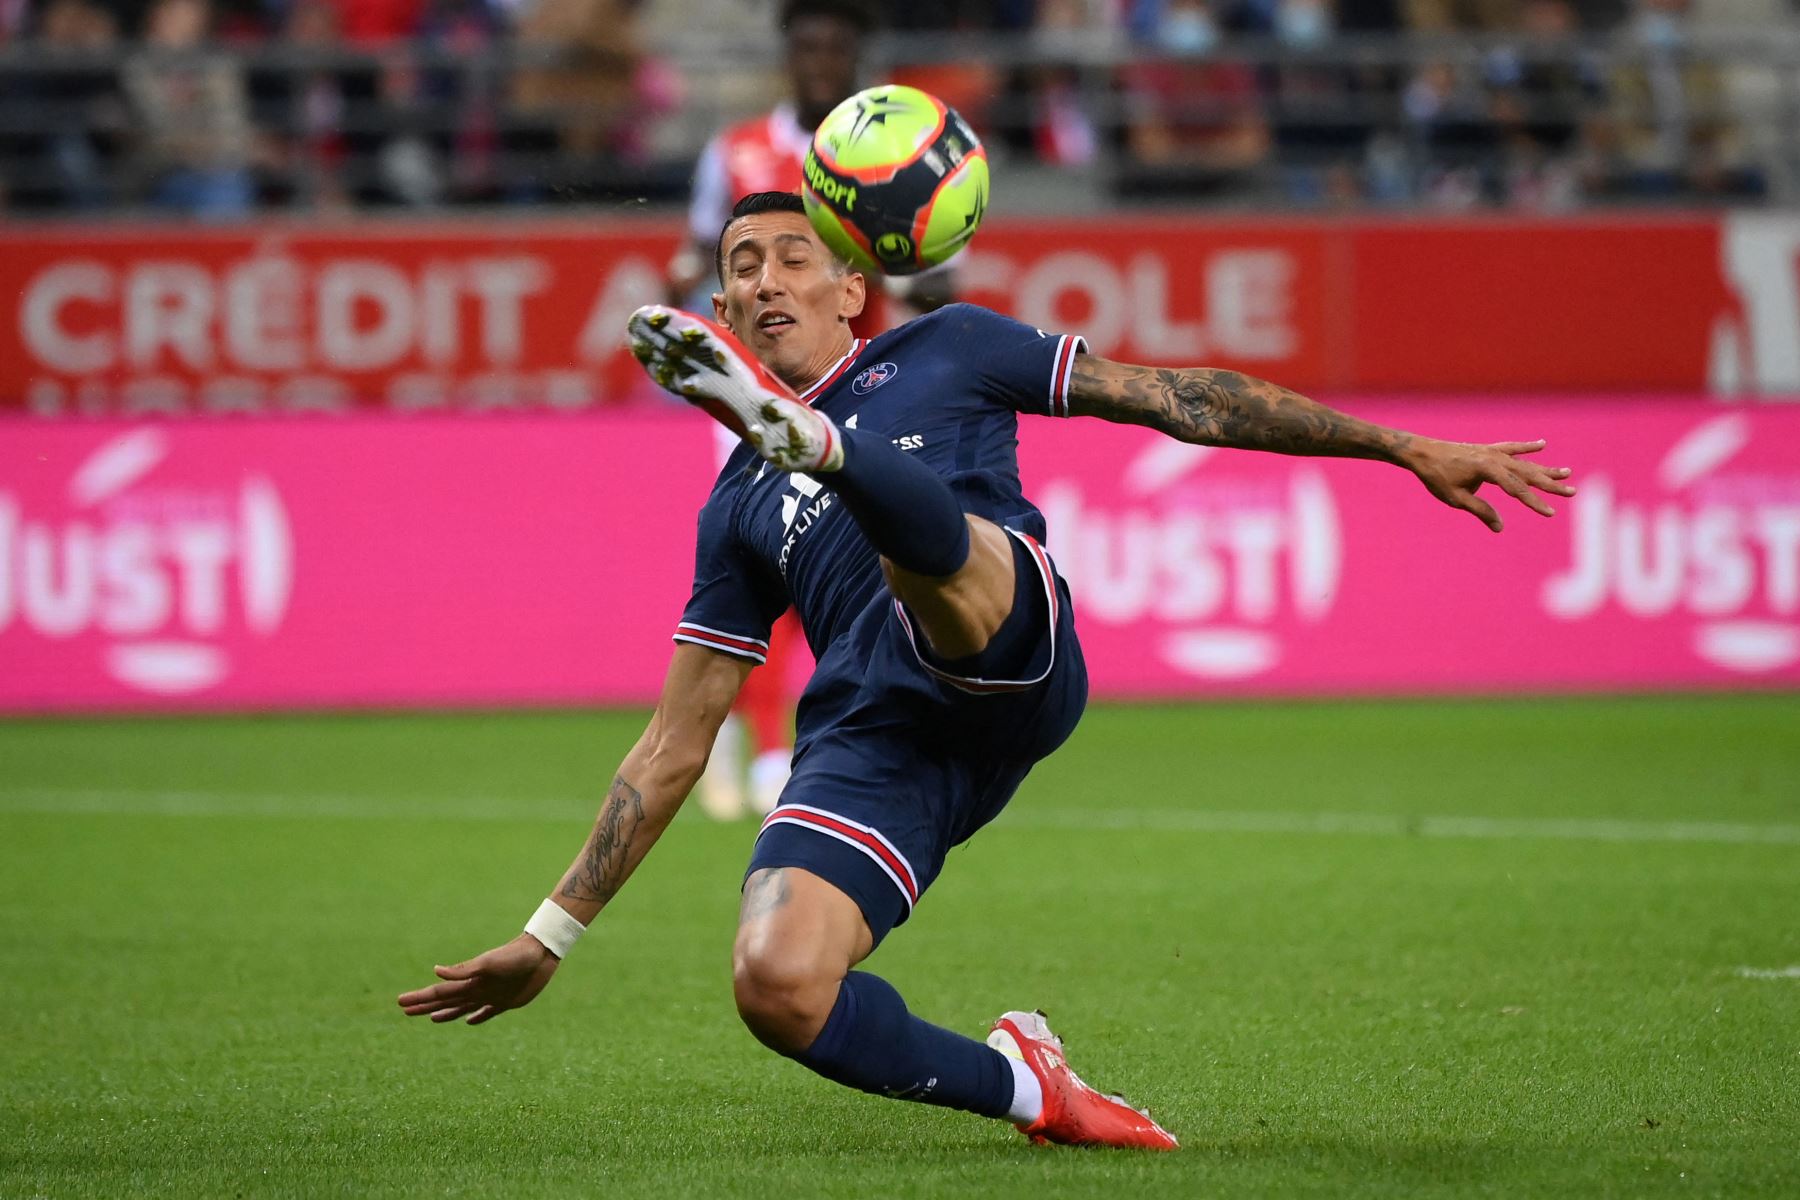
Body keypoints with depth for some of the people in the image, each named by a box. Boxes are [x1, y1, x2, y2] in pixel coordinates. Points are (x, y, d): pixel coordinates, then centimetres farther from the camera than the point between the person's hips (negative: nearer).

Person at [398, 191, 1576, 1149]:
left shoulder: (941, 352, 23)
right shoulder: (737, 511, 28)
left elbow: (1174, 399, 21)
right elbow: (674, 748, 29)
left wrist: (1407, 449, 18)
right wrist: (552, 937, 23)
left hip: (1009, 664, -3)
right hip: (875, 738, 3)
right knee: (774, 986, -23)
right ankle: (1023, 1086, -5)